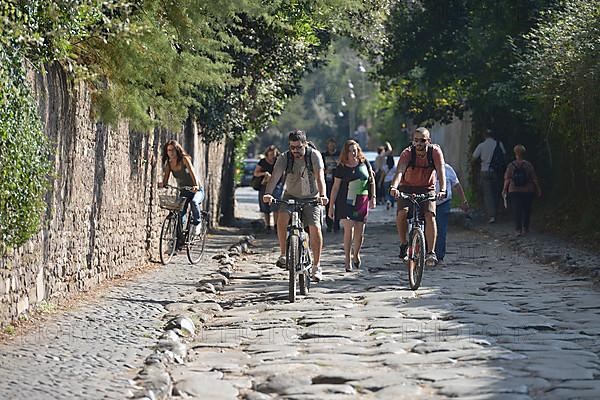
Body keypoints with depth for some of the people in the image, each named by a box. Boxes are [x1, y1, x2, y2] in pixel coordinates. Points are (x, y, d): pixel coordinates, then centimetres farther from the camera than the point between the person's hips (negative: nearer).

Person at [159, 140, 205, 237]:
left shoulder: (184, 159, -15)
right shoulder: (168, 164, -1)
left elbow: (192, 172, -29)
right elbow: (165, 179, -8)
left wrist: (196, 185, -46)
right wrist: (162, 184, -33)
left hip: (197, 190, -5)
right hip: (183, 192, 5)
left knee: (194, 201, -36)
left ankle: (196, 224, -18)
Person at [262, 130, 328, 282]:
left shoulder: (314, 155, -16)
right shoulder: (284, 157, -13)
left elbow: (320, 176, -29)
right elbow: (275, 177, -25)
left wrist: (322, 195, -46)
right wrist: (268, 193, -44)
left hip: (311, 198, -1)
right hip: (290, 196, 1)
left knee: (315, 228, -15)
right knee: (282, 218, -26)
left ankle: (316, 266, -4)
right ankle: (283, 254, -13)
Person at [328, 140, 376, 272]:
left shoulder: (364, 163, 5)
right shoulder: (341, 167, -1)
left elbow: (372, 181, 14)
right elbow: (336, 187, 2)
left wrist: (373, 197, 6)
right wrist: (331, 205, 1)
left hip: (362, 201, 2)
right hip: (346, 202, -2)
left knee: (359, 232, 3)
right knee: (349, 229, -14)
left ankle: (356, 254, 29)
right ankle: (347, 259, -7)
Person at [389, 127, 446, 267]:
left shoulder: (435, 151, -14)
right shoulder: (407, 153, -18)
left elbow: (441, 171, -25)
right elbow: (399, 171, -33)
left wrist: (442, 190, -42)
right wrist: (394, 187, -52)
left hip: (427, 189, 0)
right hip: (407, 188, 0)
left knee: (430, 215, -21)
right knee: (402, 212, -25)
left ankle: (431, 252, -17)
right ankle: (404, 243, -4)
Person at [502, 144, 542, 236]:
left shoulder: (511, 166, -5)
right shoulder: (528, 165, -5)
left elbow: (507, 179, -5)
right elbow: (534, 179, -3)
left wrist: (505, 189, 6)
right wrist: (538, 189, 5)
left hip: (514, 191, 0)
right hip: (527, 191, 0)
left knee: (517, 210, 2)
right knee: (526, 210, 12)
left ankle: (518, 229, -6)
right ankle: (525, 228, 18)